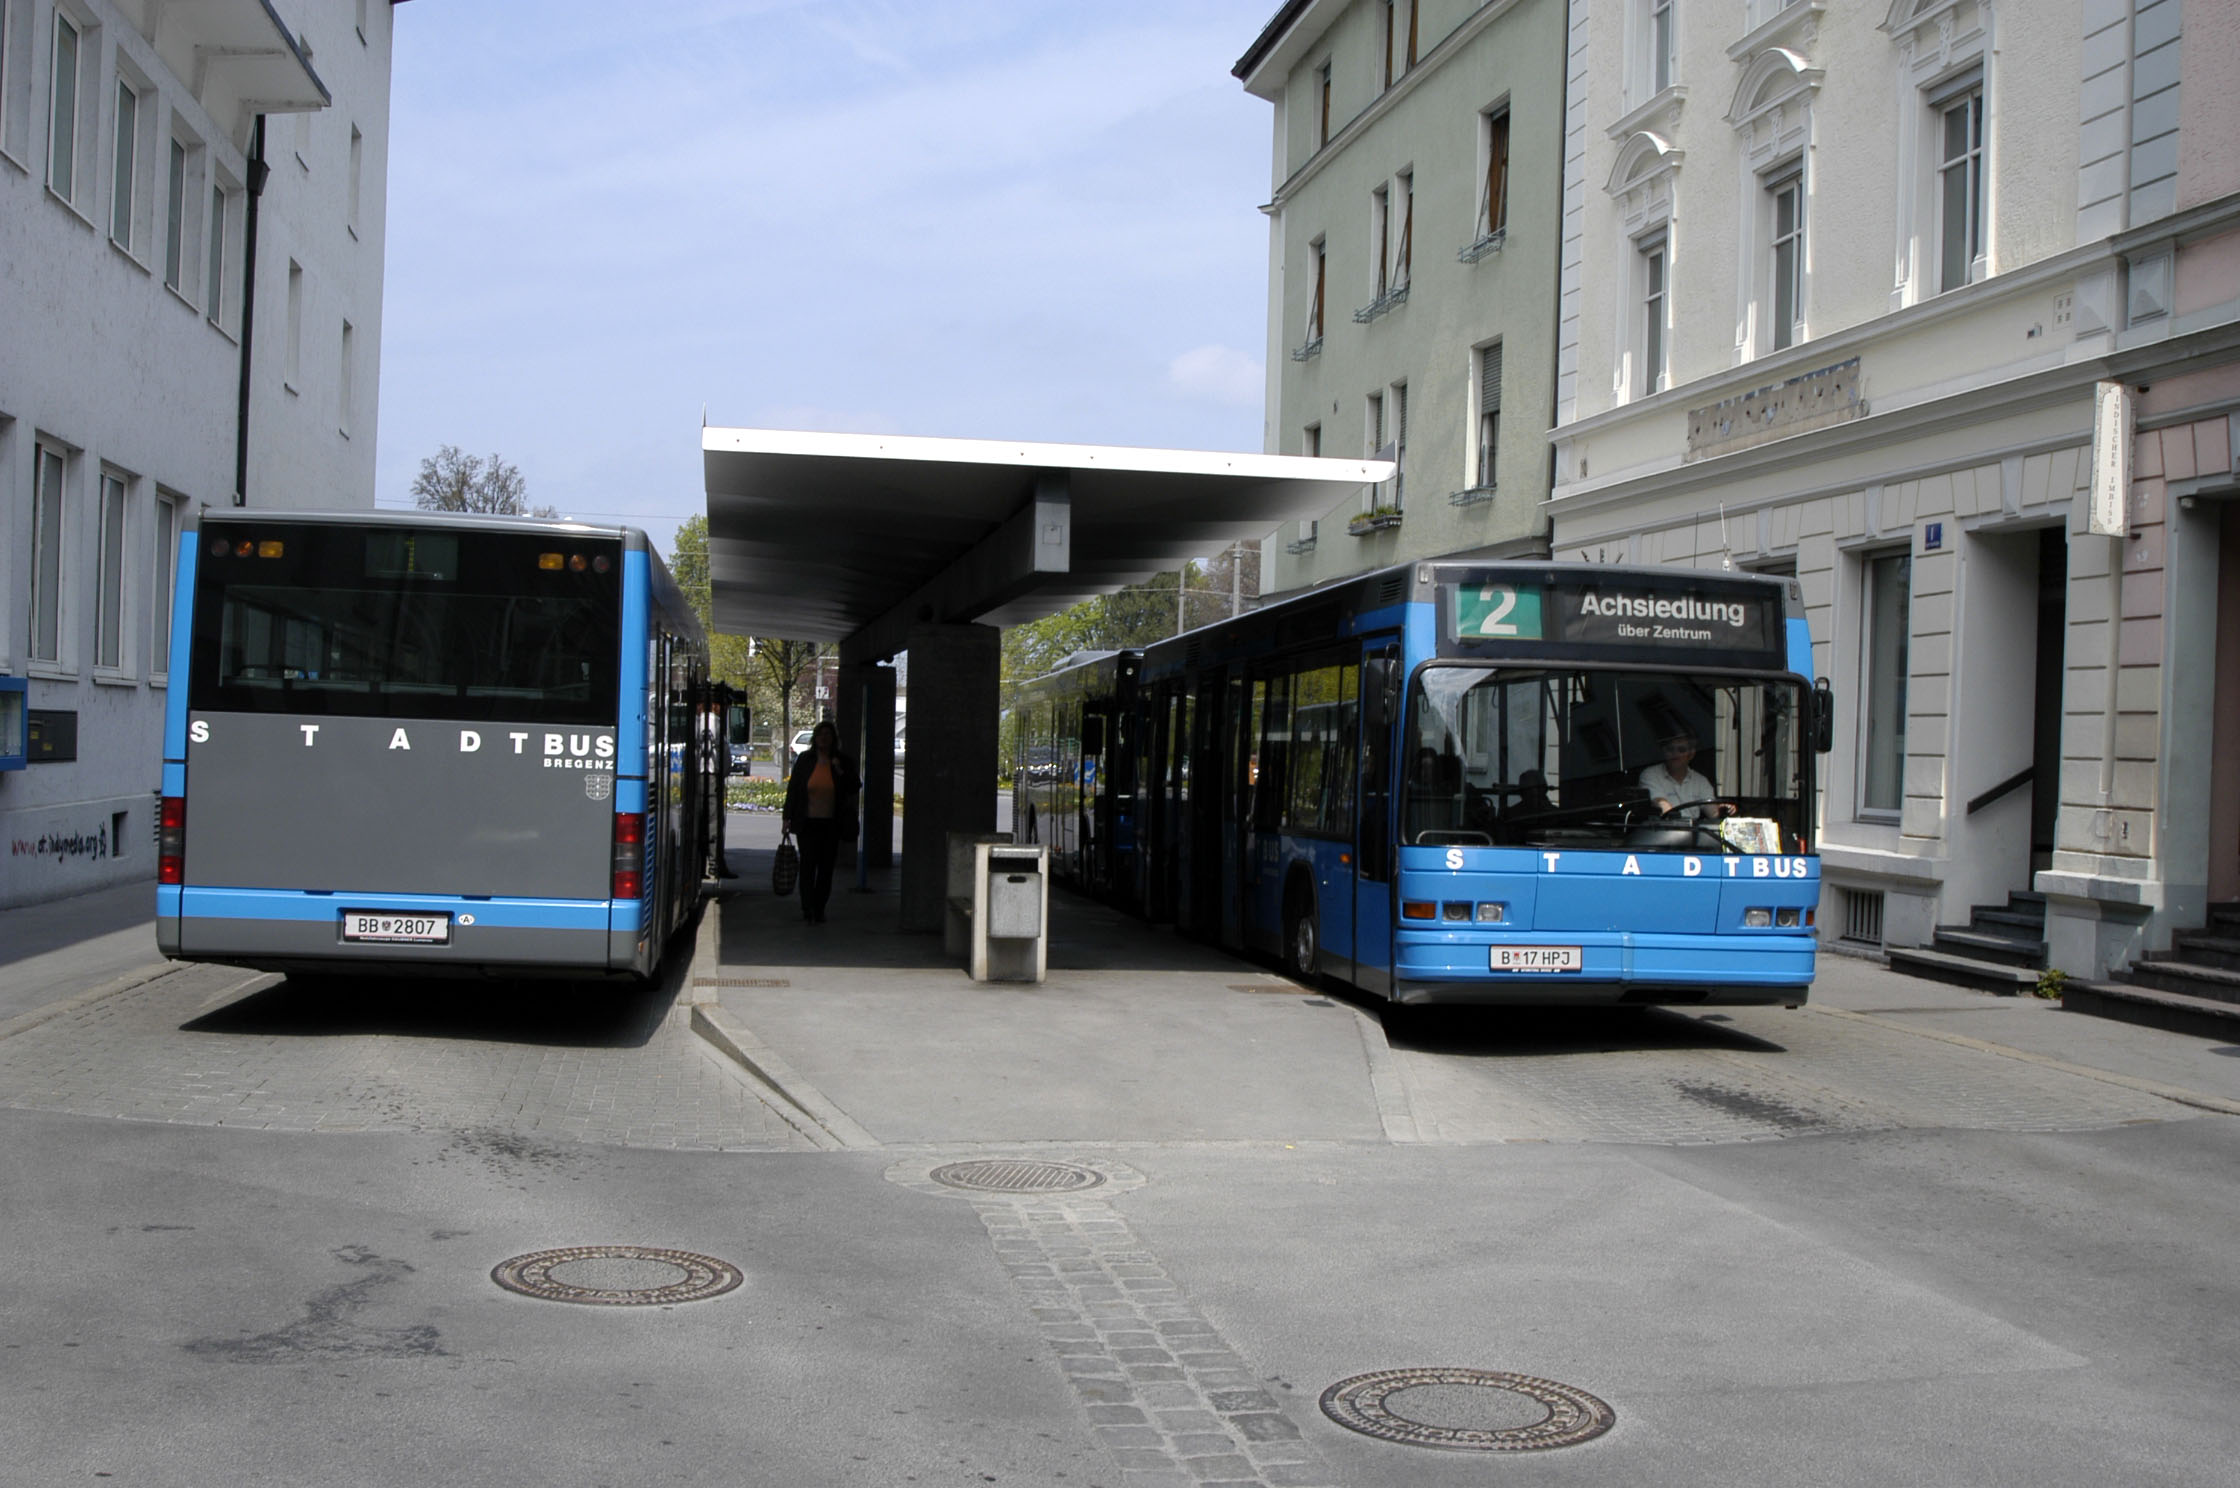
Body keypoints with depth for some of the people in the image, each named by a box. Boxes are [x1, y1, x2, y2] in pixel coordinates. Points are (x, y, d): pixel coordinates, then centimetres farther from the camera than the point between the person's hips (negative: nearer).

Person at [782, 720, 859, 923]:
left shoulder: (843, 762, 4)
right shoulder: (805, 760, 4)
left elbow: (855, 787, 1)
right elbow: (793, 789, 7)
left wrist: (841, 772, -15)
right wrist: (788, 817, 4)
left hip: (831, 824, 1)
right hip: (808, 822, -1)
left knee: (826, 868, 5)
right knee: (808, 864, -8)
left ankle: (818, 909, 13)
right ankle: (808, 908, -7)